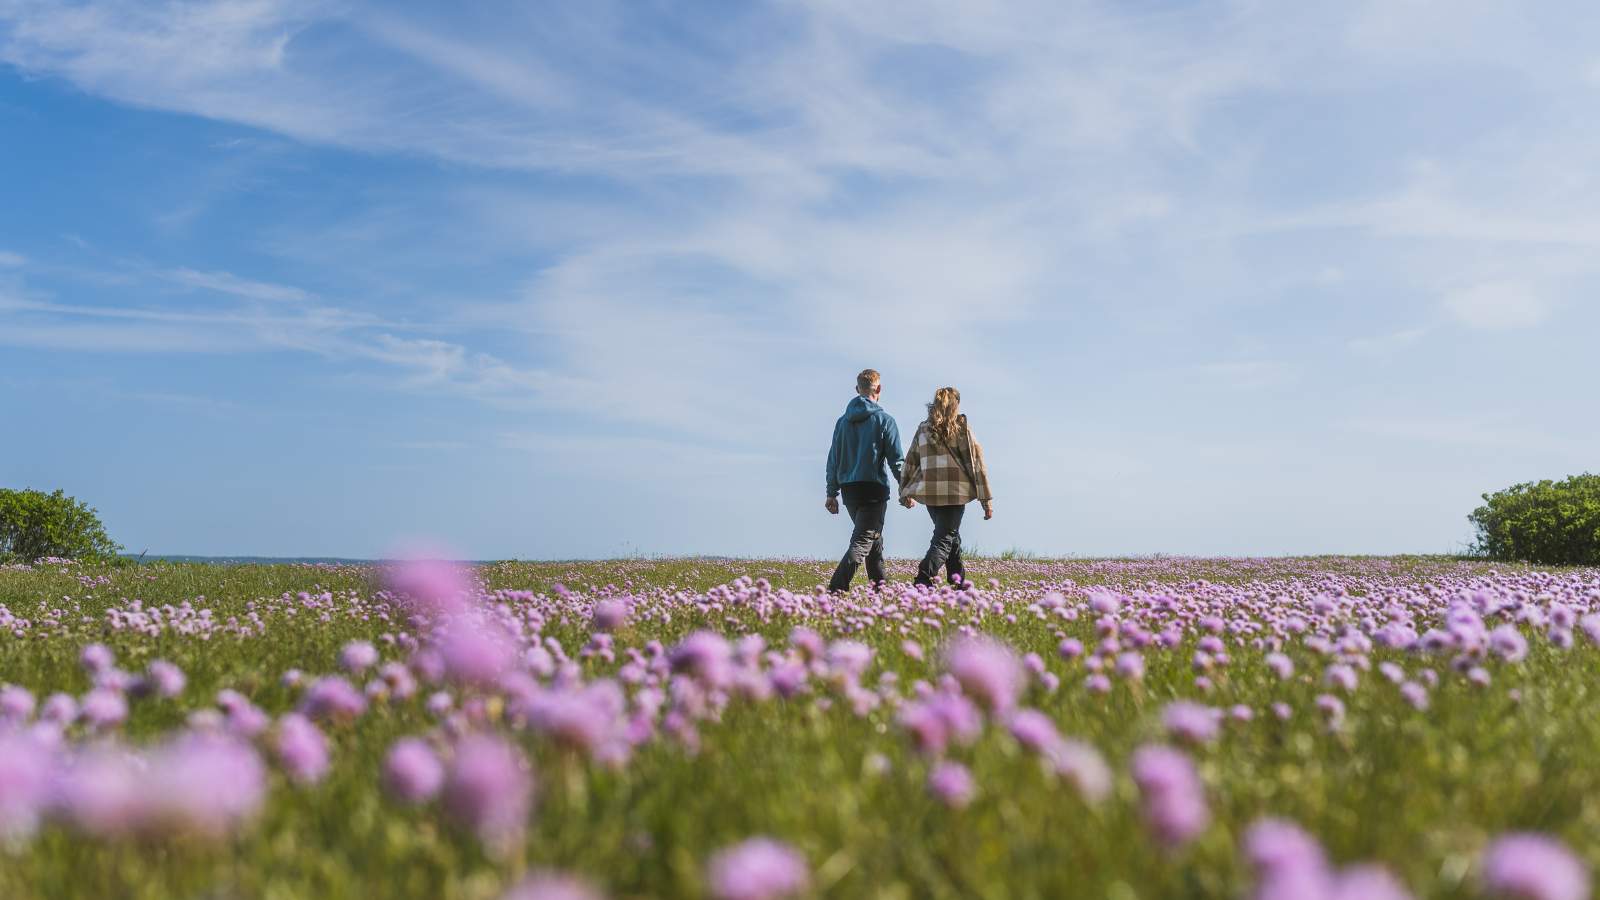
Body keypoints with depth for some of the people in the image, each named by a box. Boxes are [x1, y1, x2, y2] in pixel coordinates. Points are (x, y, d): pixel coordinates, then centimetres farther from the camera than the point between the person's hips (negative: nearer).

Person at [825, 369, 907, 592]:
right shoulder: (884, 420, -6)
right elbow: (896, 460, -5)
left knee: (874, 539, 20)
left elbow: (833, 459, 9)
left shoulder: (843, 421, 8)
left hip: (849, 489, 6)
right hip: (874, 488, -6)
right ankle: (837, 587, -25)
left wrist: (832, 493, 15)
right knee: (863, 541, -9)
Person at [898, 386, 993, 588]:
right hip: (955, 492, -4)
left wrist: (905, 493, 26)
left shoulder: (923, 428, 11)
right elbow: (976, 462, -4)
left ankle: (958, 578, 27)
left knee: (950, 533, 23)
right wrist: (987, 499, -3)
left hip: (929, 491, 4)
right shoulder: (962, 427, 0)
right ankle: (924, 579, -18)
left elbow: (910, 462, 14)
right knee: (945, 538, 0)